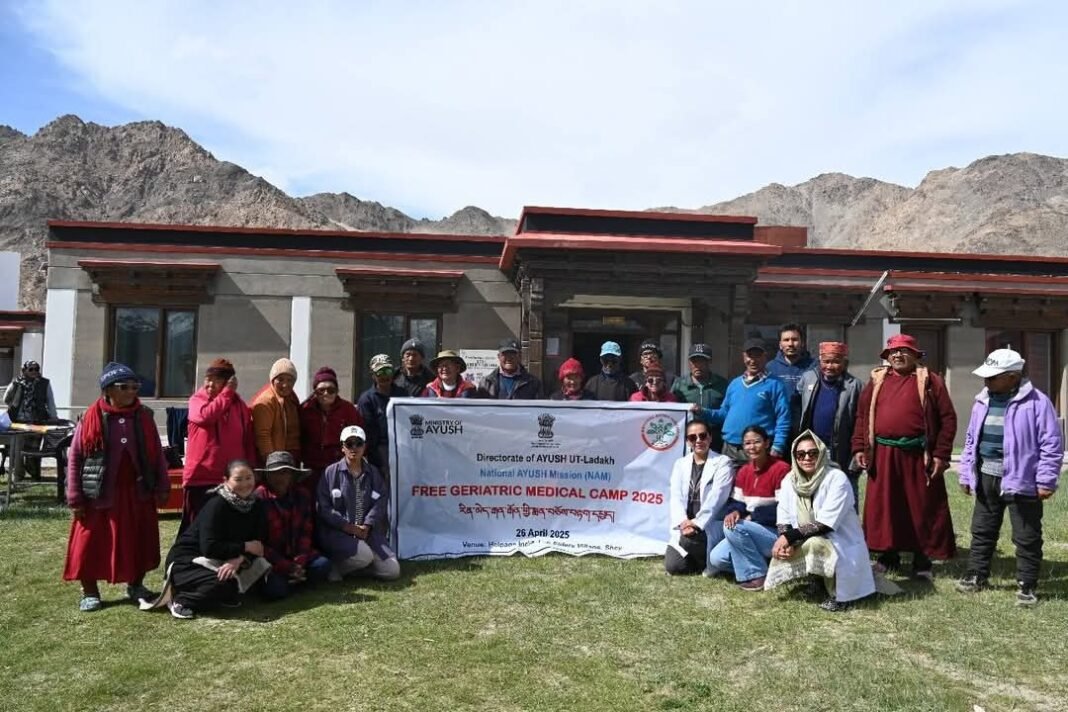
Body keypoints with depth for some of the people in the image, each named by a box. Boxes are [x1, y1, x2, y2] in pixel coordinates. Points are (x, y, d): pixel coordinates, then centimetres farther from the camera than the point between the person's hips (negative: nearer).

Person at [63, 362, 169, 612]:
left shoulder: (144, 417, 2)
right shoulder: (91, 418, -6)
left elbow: (157, 454, 7)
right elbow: (75, 458, -3)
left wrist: (162, 487, 3)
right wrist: (75, 498, -7)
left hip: (138, 493, 3)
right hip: (100, 494, -3)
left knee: (139, 541, 10)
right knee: (92, 543, 3)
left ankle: (135, 585, 28)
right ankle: (90, 591, 19)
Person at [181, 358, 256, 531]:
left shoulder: (240, 405, 8)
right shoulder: (197, 400, 1)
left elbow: (248, 442, 9)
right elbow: (207, 414, -24)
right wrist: (228, 393, -16)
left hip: (232, 479, 2)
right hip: (200, 477, -2)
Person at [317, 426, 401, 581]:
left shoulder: (373, 473, 11)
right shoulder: (331, 472, 0)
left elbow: (380, 503, 2)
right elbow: (324, 508, -6)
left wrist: (366, 526, -13)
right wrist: (348, 527, -13)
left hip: (367, 531, 4)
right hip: (337, 533, -4)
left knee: (392, 571, -9)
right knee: (364, 555, -32)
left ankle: (356, 565, 12)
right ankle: (335, 566, -3)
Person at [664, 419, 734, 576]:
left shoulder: (723, 463, 0)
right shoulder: (680, 464, 13)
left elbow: (716, 498, -11)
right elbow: (675, 497, 1)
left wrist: (697, 523, -22)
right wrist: (683, 522, -17)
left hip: (710, 526, -3)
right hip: (684, 526, 4)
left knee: (689, 539, -34)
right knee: (673, 566, -16)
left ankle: (707, 561, -1)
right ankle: (697, 558, 16)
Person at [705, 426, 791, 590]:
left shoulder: (781, 469, -15)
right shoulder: (744, 471, 9)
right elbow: (735, 501, 8)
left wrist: (752, 516, -19)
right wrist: (734, 511, -16)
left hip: (777, 534, -7)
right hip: (750, 532, 7)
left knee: (733, 527, -29)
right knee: (716, 560, -9)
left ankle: (757, 575, -13)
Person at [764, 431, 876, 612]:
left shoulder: (837, 479, -19)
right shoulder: (790, 480, -2)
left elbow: (825, 524, -25)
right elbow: (783, 518, -3)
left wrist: (790, 536, -27)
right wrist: (786, 543, -23)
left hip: (842, 545, -6)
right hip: (808, 541, 6)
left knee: (814, 544, -33)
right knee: (783, 550, -18)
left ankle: (839, 594, -10)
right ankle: (817, 580, 11)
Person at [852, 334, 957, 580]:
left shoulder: (930, 380, 2)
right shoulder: (877, 380, 12)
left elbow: (948, 418, -1)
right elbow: (862, 416, 12)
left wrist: (941, 454, -8)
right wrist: (859, 447, 2)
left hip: (918, 456, -3)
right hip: (883, 456, 3)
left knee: (923, 509, 5)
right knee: (883, 508, 8)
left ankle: (922, 562, 17)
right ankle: (888, 557, 22)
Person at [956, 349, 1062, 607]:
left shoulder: (1036, 402, -12)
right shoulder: (983, 401, 7)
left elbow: (1051, 444, -11)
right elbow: (971, 439, 14)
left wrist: (1046, 481, -13)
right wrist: (966, 474, 13)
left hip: (1021, 480, -6)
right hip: (986, 478, 6)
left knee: (1026, 537, 5)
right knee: (982, 530, 15)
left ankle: (1027, 585, 17)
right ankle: (977, 575, 26)